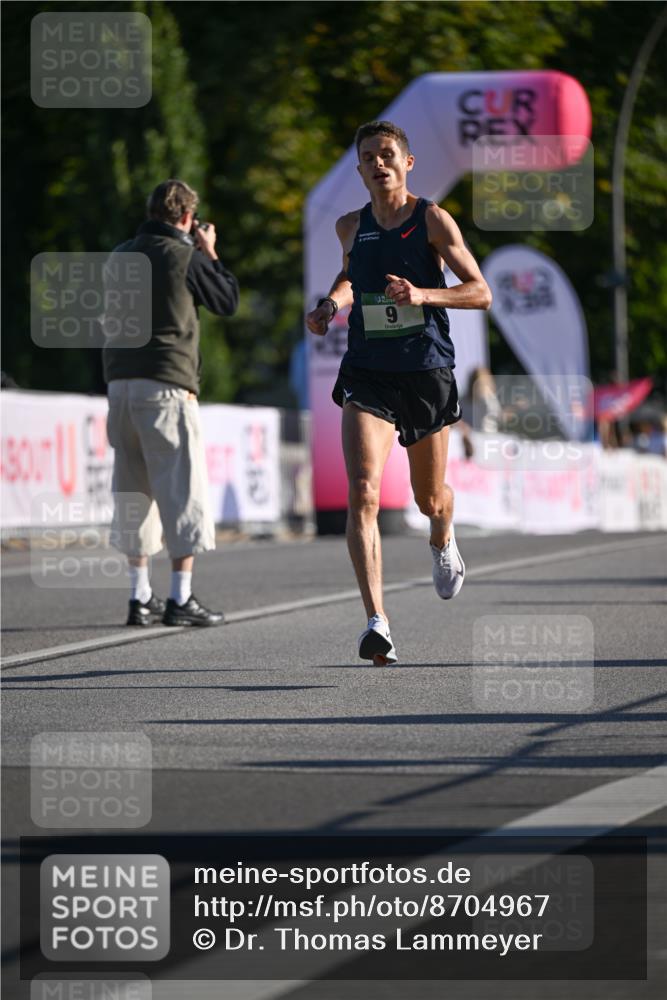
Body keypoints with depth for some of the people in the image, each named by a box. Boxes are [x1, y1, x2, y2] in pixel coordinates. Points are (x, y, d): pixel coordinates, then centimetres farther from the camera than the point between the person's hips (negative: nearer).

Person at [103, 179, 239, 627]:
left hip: (121, 382, 6)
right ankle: (181, 598, -7)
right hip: (166, 383, -6)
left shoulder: (122, 255, 12)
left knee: (134, 489, 11)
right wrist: (210, 253, 18)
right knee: (182, 486, -3)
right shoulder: (185, 256, -6)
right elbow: (228, 301, 5)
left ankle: (140, 596, 12)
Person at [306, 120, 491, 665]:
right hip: (367, 376, 1)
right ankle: (377, 622, -25)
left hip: (427, 374, -1)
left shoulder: (433, 220, -4)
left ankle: (443, 542, 55)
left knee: (430, 499, 15)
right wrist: (331, 304, 8)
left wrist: (423, 295, -22)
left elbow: (481, 293, -7)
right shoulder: (351, 227, 7)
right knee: (363, 495, -19)